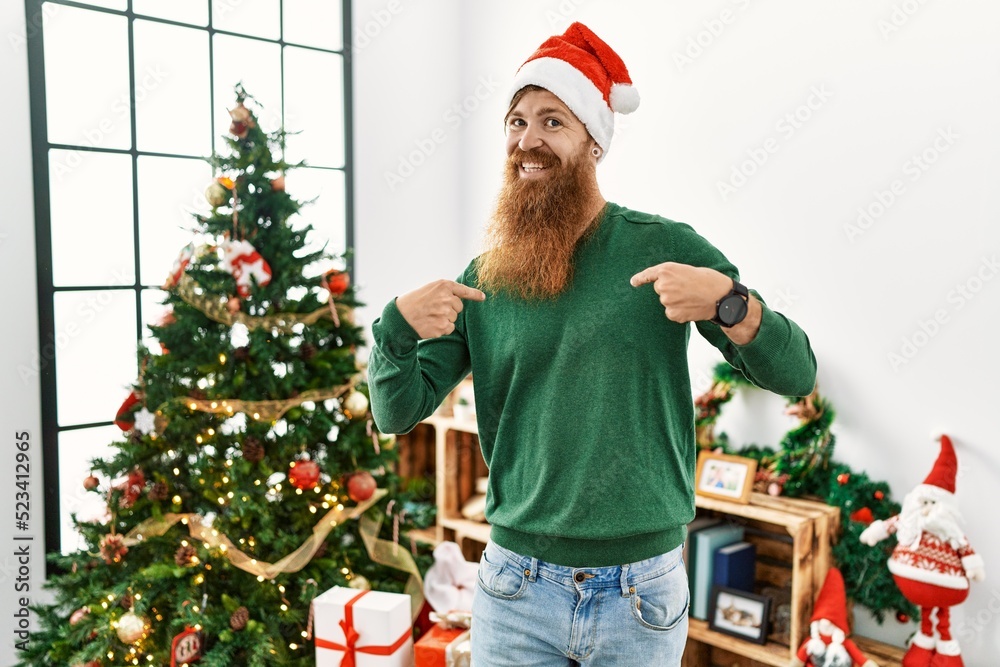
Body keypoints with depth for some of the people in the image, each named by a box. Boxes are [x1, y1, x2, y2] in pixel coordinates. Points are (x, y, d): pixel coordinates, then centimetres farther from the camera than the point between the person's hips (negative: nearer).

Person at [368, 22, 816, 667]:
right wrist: (399, 324, -18)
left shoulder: (663, 246, -6)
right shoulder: (485, 277, 0)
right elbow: (396, 414, 1)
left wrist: (727, 302, -25)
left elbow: (796, 375, -7)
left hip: (642, 594, -1)